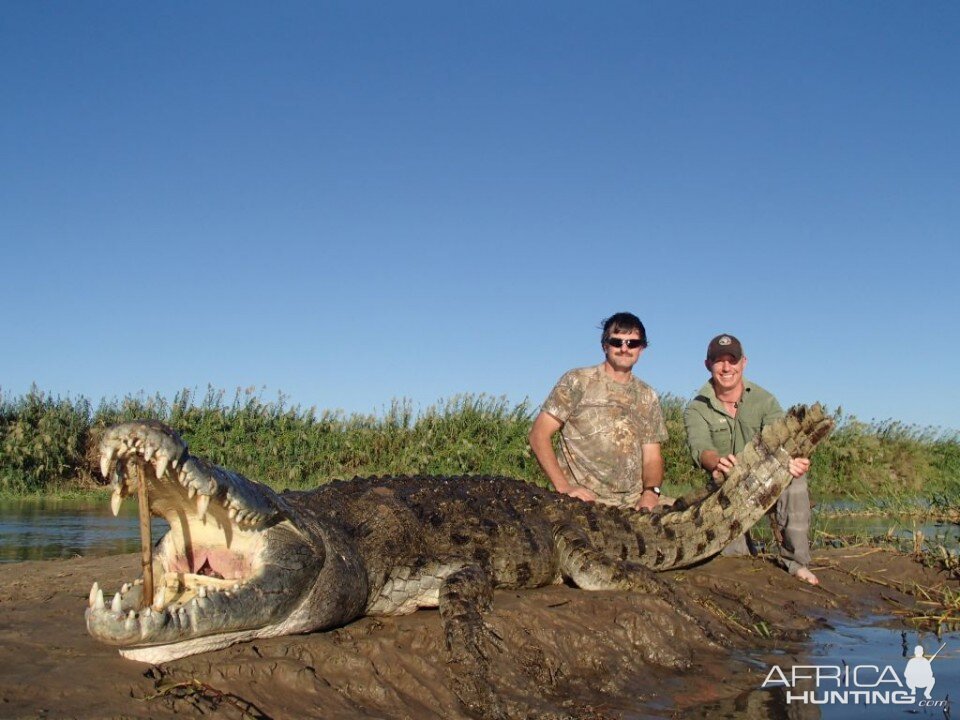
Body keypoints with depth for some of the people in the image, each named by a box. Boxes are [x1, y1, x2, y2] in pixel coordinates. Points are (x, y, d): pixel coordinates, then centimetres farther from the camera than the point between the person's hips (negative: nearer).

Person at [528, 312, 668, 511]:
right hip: (582, 502, -5)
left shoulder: (648, 397, 16)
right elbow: (539, 434, -3)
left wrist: (651, 491, -7)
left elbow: (652, 457, 15)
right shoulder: (577, 381, 2)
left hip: (633, 507, 5)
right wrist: (563, 487, -14)